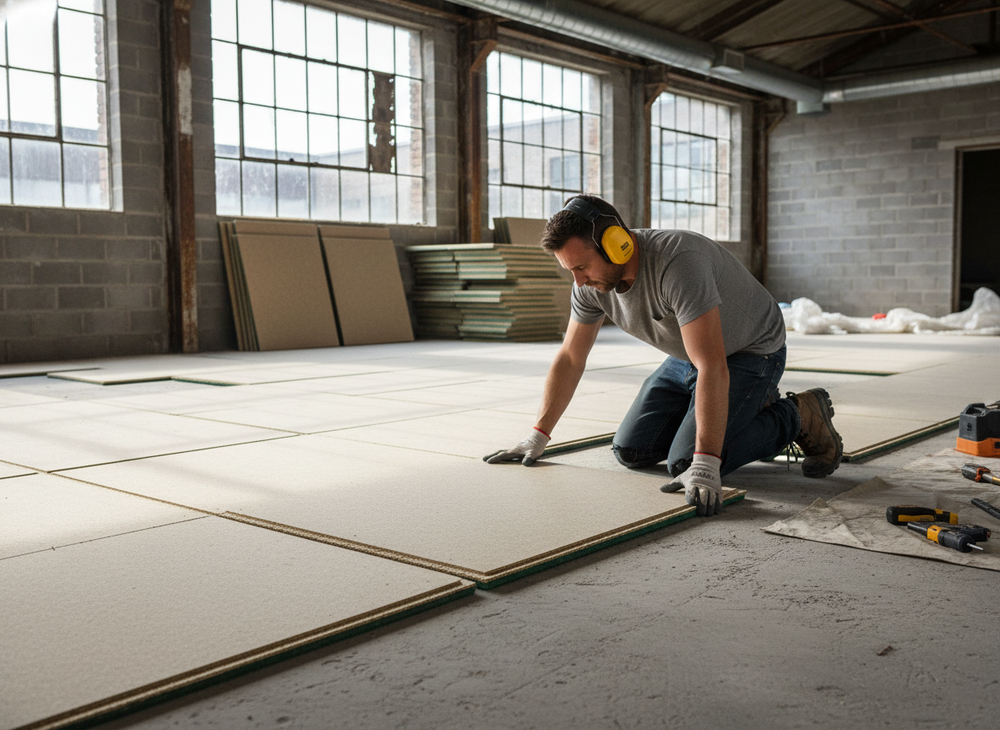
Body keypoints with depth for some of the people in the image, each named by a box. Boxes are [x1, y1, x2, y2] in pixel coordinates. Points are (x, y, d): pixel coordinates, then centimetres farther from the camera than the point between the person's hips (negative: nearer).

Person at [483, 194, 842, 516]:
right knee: (630, 451, 4)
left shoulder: (677, 261, -38)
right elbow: (570, 358, -2)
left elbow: (712, 368, -42)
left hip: (751, 353, -8)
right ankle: (745, 408, 20)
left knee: (685, 463, -21)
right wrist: (537, 437, -4)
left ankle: (798, 417, 0)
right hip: (687, 357, 8)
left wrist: (704, 465, -46)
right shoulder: (592, 282, -14)